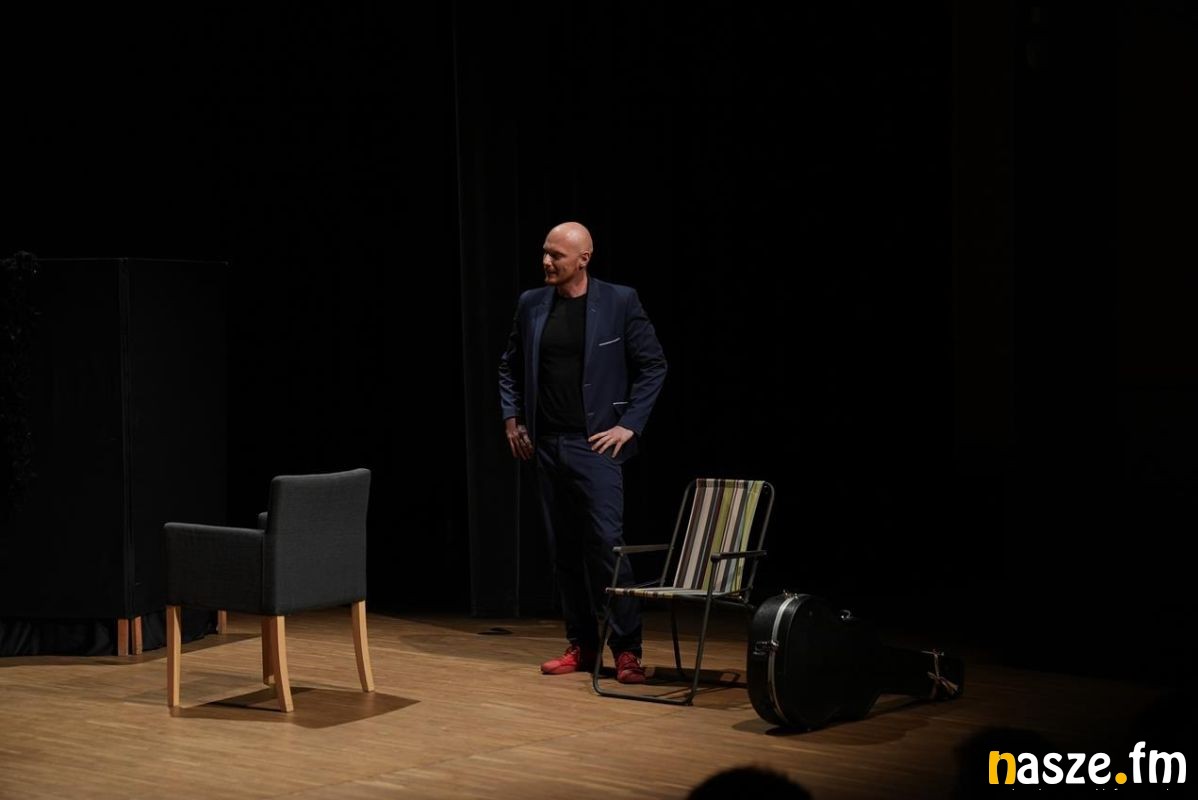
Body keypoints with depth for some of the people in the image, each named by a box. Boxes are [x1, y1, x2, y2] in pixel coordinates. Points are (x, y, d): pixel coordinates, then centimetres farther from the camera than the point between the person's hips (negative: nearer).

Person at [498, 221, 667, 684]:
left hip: (594, 444, -5)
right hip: (546, 445, 5)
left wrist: (629, 424, -6)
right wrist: (512, 418, 10)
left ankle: (627, 650, -4)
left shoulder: (619, 302, -5)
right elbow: (510, 366, 19)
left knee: (606, 543, -10)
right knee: (563, 549, 7)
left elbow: (653, 365, -1)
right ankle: (581, 646, 15)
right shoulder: (531, 304, 7)